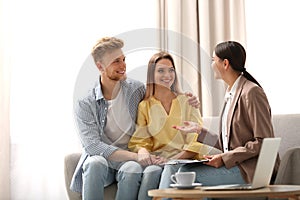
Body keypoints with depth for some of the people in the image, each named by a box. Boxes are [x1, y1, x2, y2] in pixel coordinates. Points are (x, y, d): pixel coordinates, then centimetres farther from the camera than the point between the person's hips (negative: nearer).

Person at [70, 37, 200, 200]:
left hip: (129, 161, 2)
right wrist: (135, 156, -29)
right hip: (100, 158, -2)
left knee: (146, 170, -34)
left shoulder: (137, 89, 3)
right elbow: (92, 145, -17)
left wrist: (186, 102, -5)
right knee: (96, 163, -39)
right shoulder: (84, 105, -7)